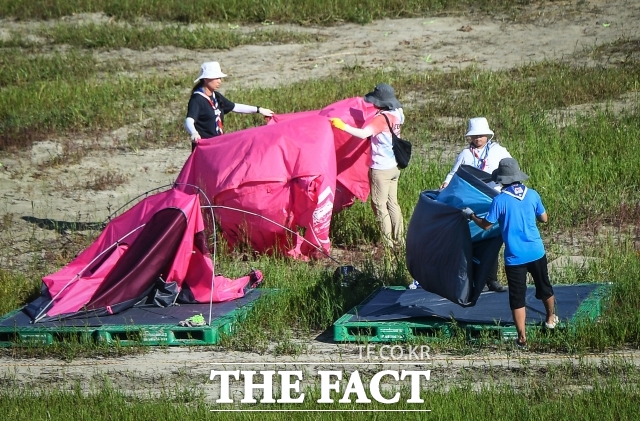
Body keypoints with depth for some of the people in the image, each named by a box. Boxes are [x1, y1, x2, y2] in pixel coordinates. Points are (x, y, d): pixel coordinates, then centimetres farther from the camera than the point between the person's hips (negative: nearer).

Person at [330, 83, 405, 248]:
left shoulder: (381, 118, -22)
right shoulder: (397, 114, 3)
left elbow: (363, 134, -34)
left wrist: (343, 126, -32)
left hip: (381, 169, -8)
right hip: (394, 166, 9)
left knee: (380, 205, 1)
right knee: (392, 203, 17)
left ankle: (388, 242, 3)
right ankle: (399, 239, 21)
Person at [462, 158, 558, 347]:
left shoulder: (499, 200, -13)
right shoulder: (532, 195, -3)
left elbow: (486, 225, -4)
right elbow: (544, 218, 10)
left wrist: (471, 215, 14)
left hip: (514, 257, -4)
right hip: (536, 252, 4)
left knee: (517, 296, 3)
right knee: (544, 287, 25)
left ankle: (522, 337, 0)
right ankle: (550, 319, 46)